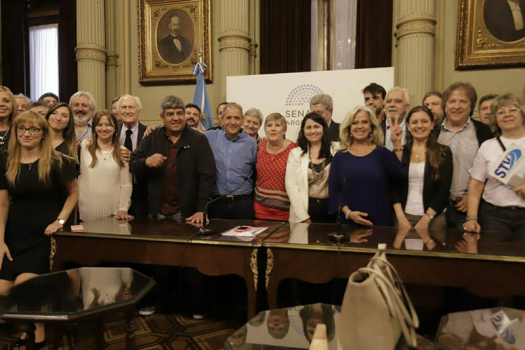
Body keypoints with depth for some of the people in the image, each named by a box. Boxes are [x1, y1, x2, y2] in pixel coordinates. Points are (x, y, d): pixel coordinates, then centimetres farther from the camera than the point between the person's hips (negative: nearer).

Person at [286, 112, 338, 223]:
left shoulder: (337, 149, 1)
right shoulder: (295, 153, 2)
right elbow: (291, 185, -3)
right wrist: (303, 217, -9)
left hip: (331, 210, 0)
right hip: (306, 210, 0)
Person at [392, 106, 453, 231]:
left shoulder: (443, 152, 1)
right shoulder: (400, 152, 4)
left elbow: (444, 190, -5)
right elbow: (394, 186, 0)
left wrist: (426, 219, -12)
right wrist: (401, 217, -9)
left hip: (433, 218, -1)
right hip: (404, 217, 1)